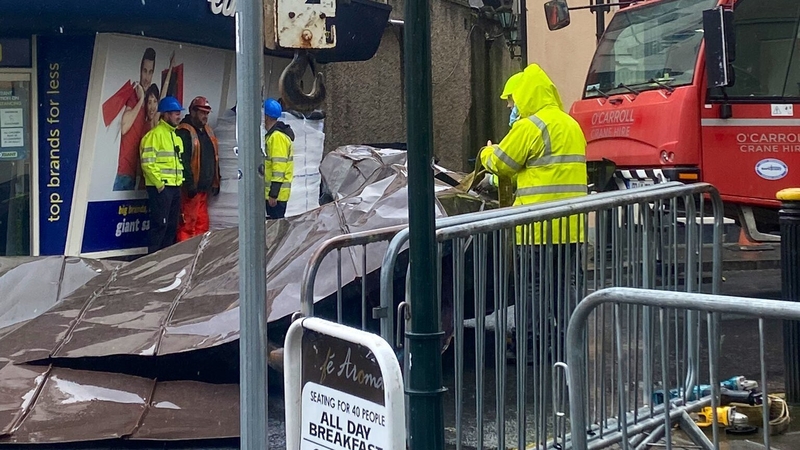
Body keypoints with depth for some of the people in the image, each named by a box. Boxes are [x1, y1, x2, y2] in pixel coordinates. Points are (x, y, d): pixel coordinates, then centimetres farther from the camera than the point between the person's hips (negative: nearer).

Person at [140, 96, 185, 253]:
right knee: (160, 224, -8)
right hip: (160, 188, -9)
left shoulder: (175, 136, 18)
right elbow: (147, 162, -17)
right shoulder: (155, 134, -10)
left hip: (175, 187, 9)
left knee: (172, 226, 12)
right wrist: (159, 184, -17)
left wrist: (180, 180, 13)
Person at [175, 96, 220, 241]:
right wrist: (190, 185, -23)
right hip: (191, 188, -9)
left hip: (204, 188, 9)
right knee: (188, 224, -8)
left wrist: (216, 182, 19)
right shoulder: (184, 132, -11)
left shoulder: (208, 131, 18)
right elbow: (183, 161, -19)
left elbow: (214, 158, 24)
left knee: (202, 224, 12)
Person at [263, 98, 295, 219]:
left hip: (276, 192, -10)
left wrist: (273, 194, -23)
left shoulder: (277, 137, -16)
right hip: (271, 191, 10)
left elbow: (279, 167, -22)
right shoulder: (272, 135, 16)